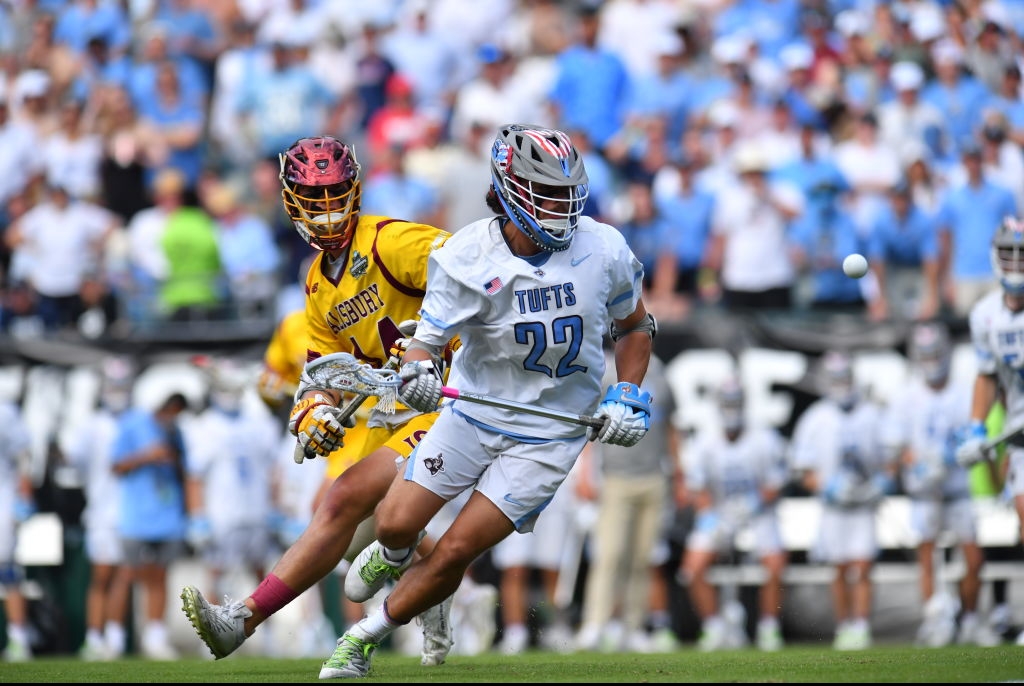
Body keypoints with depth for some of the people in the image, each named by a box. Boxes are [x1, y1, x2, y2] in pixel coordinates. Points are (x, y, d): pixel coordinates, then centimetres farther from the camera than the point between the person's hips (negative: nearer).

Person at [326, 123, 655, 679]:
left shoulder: (604, 251, -11)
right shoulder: (466, 257, -16)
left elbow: (634, 326, 7)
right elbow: (428, 334, -16)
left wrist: (627, 396, -5)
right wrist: (417, 371, -39)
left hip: (548, 435, 0)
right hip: (472, 412, 1)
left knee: (456, 551, -6)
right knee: (395, 524, -1)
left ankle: (365, 638, 17)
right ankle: (393, 556, 41)